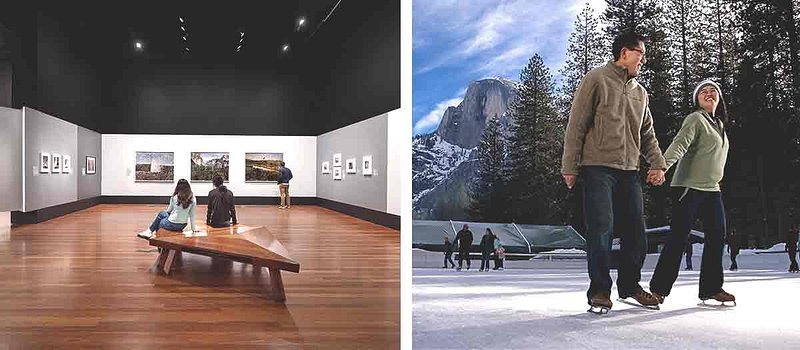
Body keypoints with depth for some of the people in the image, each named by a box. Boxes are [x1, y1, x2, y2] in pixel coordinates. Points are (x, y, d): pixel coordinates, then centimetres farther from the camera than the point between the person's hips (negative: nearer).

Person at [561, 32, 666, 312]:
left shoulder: (640, 92, 20)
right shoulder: (597, 79, 0)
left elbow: (647, 133, 21)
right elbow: (576, 124, -4)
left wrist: (657, 163, 4)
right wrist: (570, 166, -10)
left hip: (629, 172, 6)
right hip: (598, 167, -6)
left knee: (636, 232, 6)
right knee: (602, 229, -10)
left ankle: (630, 285, 20)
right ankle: (599, 289, 1)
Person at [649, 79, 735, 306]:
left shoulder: (719, 124, 19)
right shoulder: (695, 119, -7)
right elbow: (679, 144, -23)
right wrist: (662, 166, -39)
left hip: (712, 189, 8)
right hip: (690, 186, -8)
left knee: (717, 236, 3)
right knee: (679, 237, -10)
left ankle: (711, 288, 12)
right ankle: (659, 288, -5)